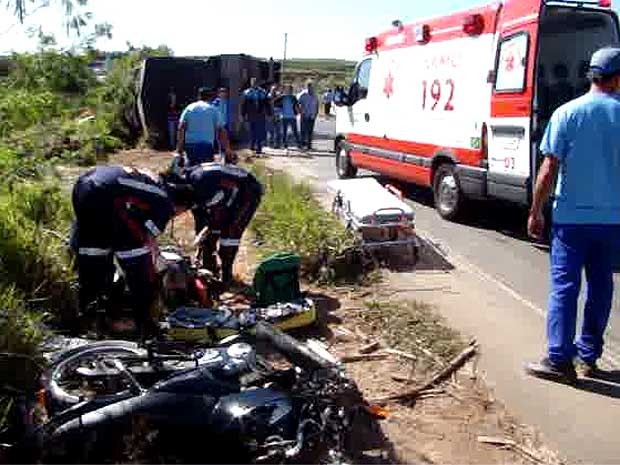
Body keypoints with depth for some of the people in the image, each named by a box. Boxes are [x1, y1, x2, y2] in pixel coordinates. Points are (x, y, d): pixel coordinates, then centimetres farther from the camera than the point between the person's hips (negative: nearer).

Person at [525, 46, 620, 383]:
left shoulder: (567, 113, -7)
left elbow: (548, 170, -9)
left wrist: (535, 211, 0)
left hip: (571, 216, -3)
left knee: (564, 286, 2)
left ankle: (560, 359, 1)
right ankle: (589, 355, 23)